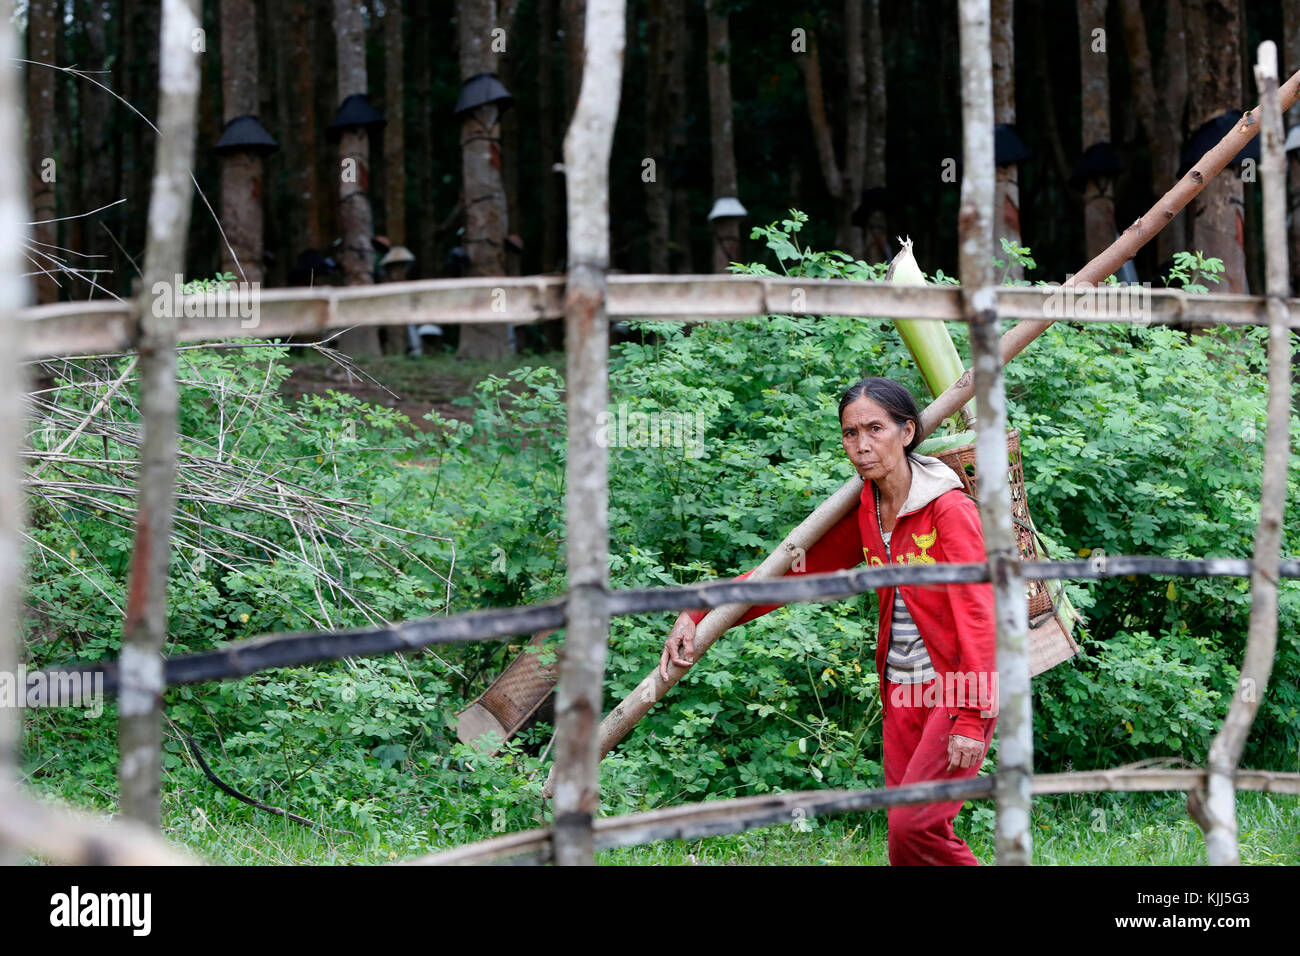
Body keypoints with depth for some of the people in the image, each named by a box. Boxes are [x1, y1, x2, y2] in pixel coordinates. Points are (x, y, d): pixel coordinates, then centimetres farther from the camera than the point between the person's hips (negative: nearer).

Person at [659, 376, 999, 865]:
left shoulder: (950, 509, -14)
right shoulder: (862, 514, 6)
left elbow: (978, 614, -17)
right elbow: (792, 569, 7)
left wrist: (973, 718, -22)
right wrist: (698, 615, -2)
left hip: (957, 688, -7)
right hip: (903, 690, 7)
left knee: (912, 825, -17)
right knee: (907, 827, 5)